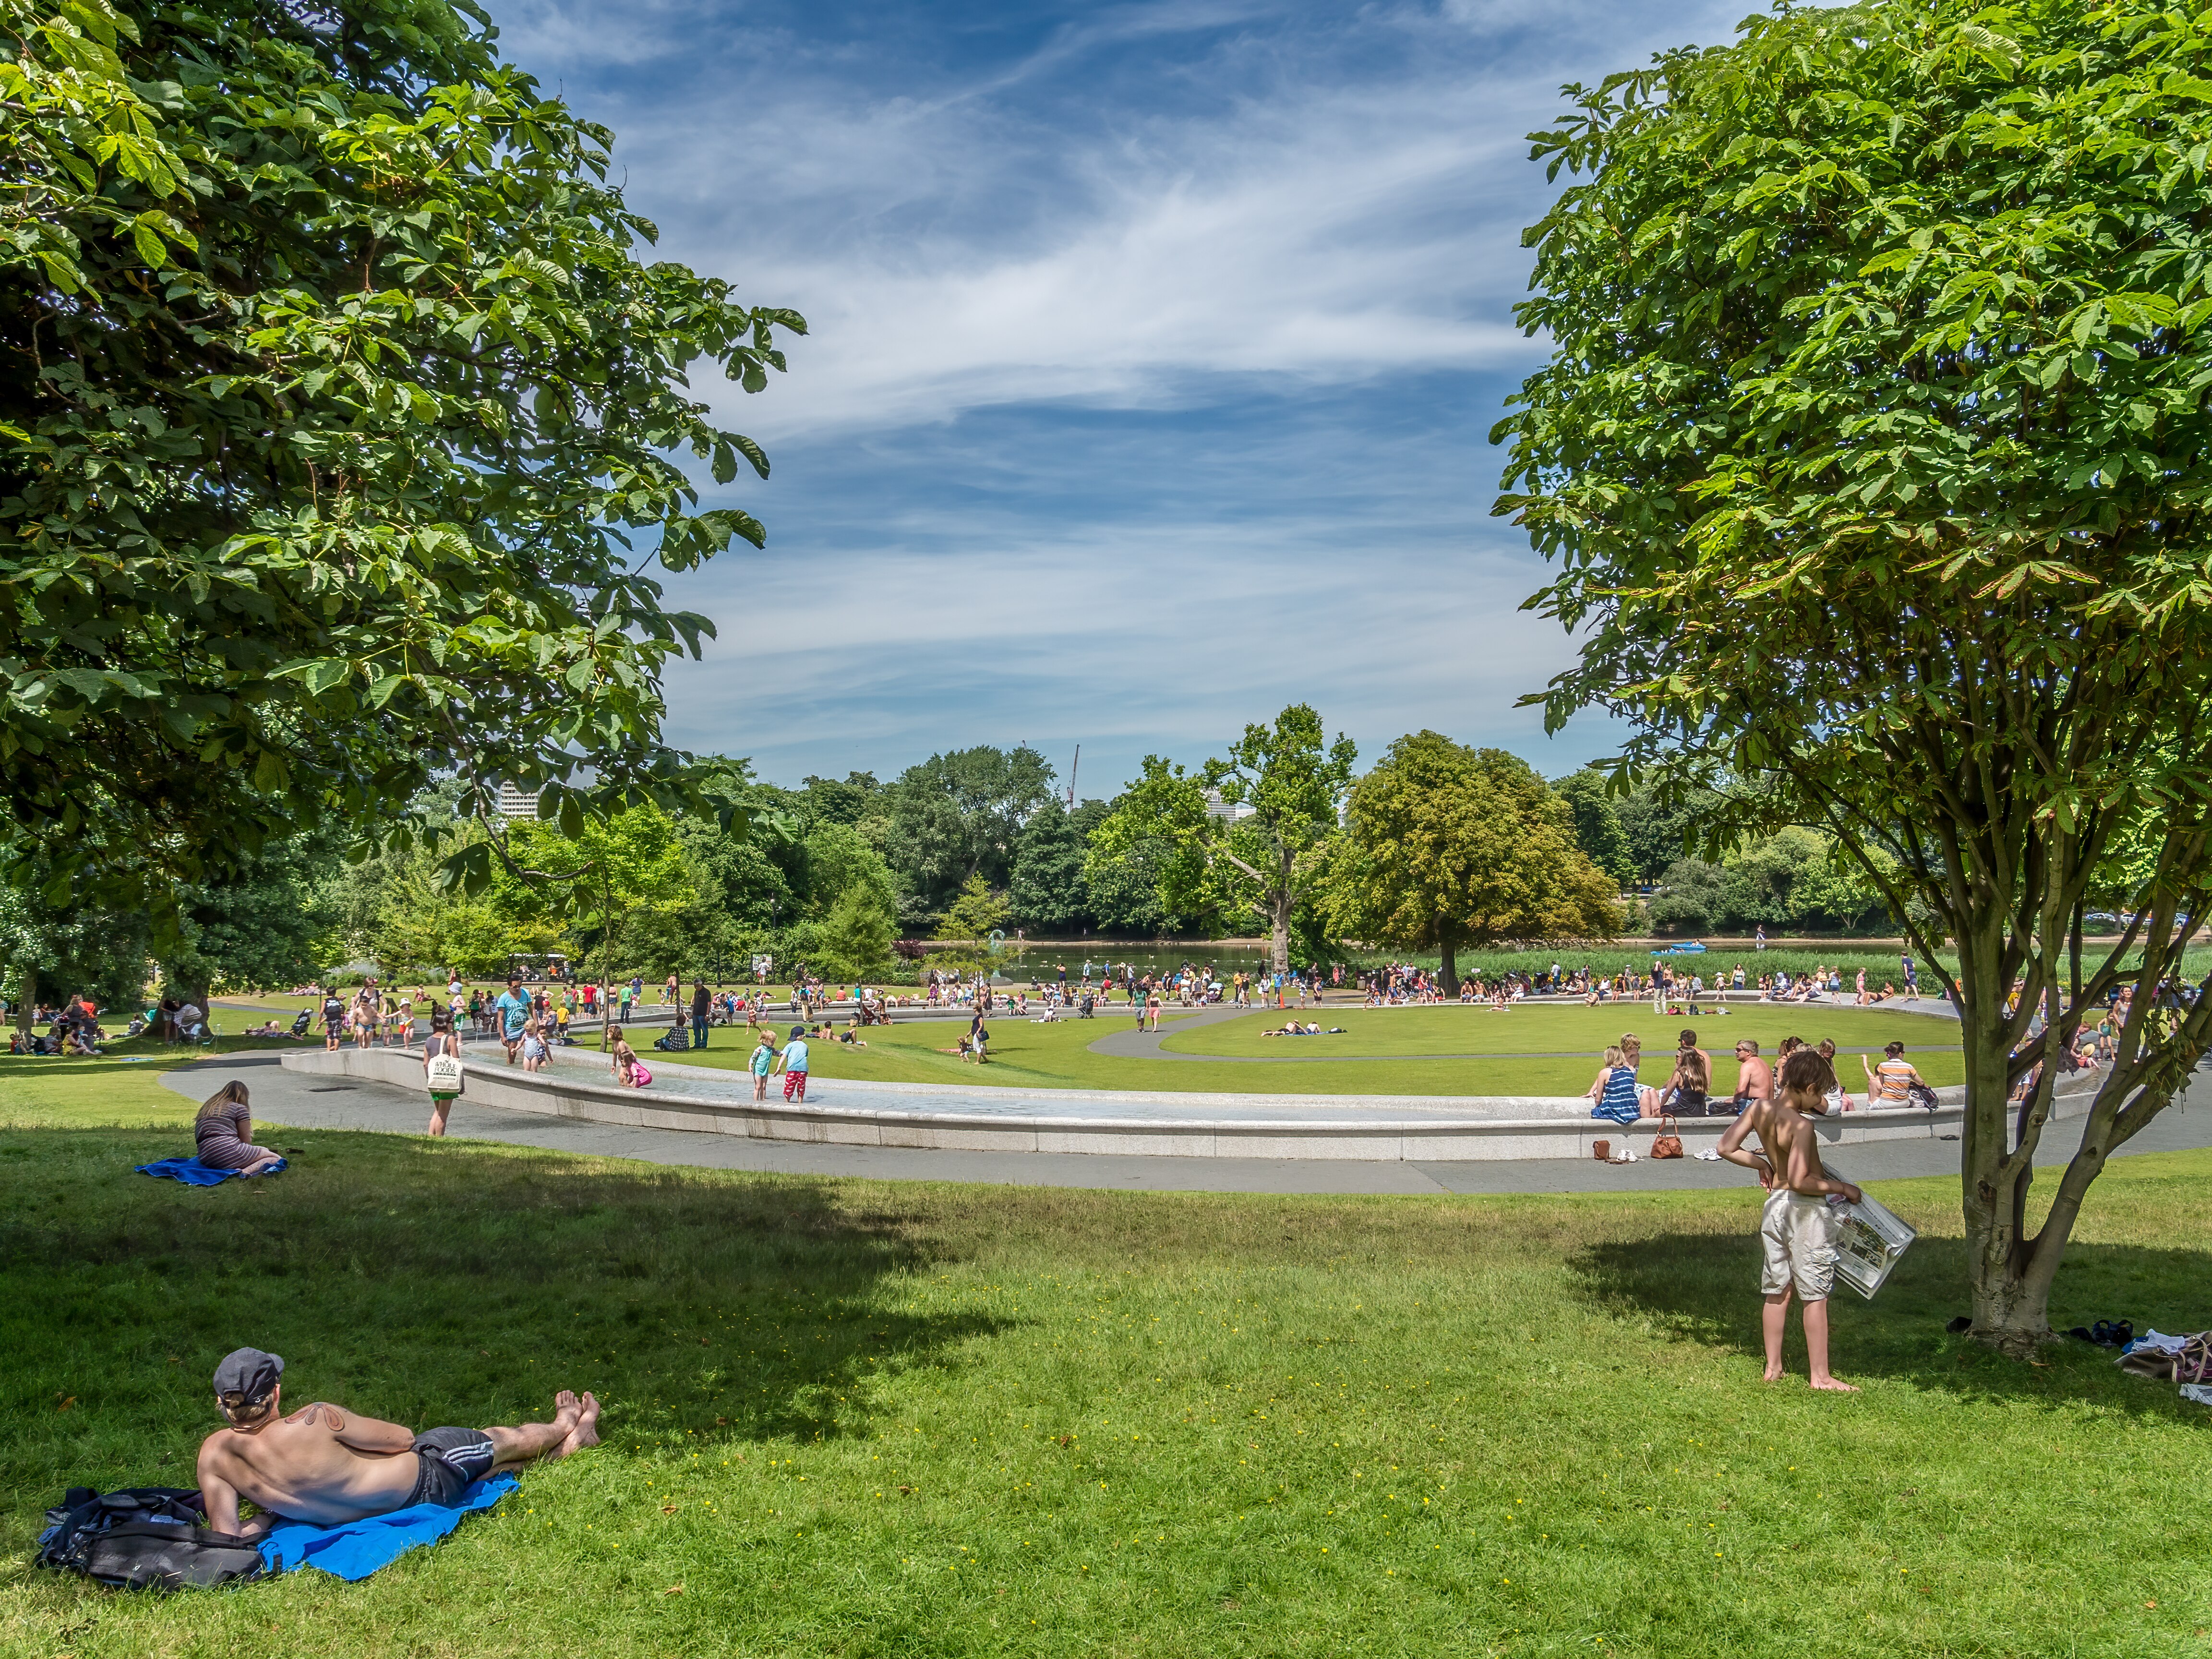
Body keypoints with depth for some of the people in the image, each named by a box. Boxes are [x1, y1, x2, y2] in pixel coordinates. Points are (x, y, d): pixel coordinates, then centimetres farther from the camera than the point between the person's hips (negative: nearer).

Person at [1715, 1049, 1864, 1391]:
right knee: (1814, 1294, 2)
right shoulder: (1801, 1124, -22)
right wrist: (1842, 1189, -14)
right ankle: (1820, 1376, 8)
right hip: (1806, 1210, -7)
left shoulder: (1759, 1108, -1)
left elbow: (1727, 1148, 5)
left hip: (1774, 1204, 7)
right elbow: (1800, 1181, -26)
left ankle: (1773, 1367, 23)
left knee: (1776, 1290, 15)